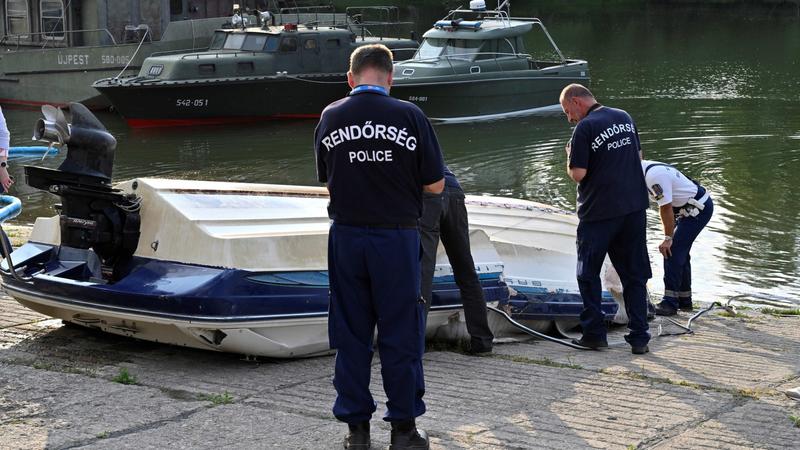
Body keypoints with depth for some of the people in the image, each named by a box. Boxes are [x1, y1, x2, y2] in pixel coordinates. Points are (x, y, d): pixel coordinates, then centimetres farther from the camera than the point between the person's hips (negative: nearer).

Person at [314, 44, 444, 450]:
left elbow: (327, 181, 10)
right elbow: (435, 185, -3)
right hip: (397, 237, -2)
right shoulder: (409, 116, -7)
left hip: (346, 237, 2)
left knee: (350, 333, 11)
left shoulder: (330, 117, 1)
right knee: (400, 333, 7)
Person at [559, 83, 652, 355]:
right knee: (635, 274, 9)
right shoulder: (625, 118, 9)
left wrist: (570, 156, 2)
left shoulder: (585, 128, -13)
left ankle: (594, 333, 10)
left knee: (588, 274, 10)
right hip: (635, 207, 6)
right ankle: (639, 337, 7)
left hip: (599, 212, -6)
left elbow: (578, 174, -16)